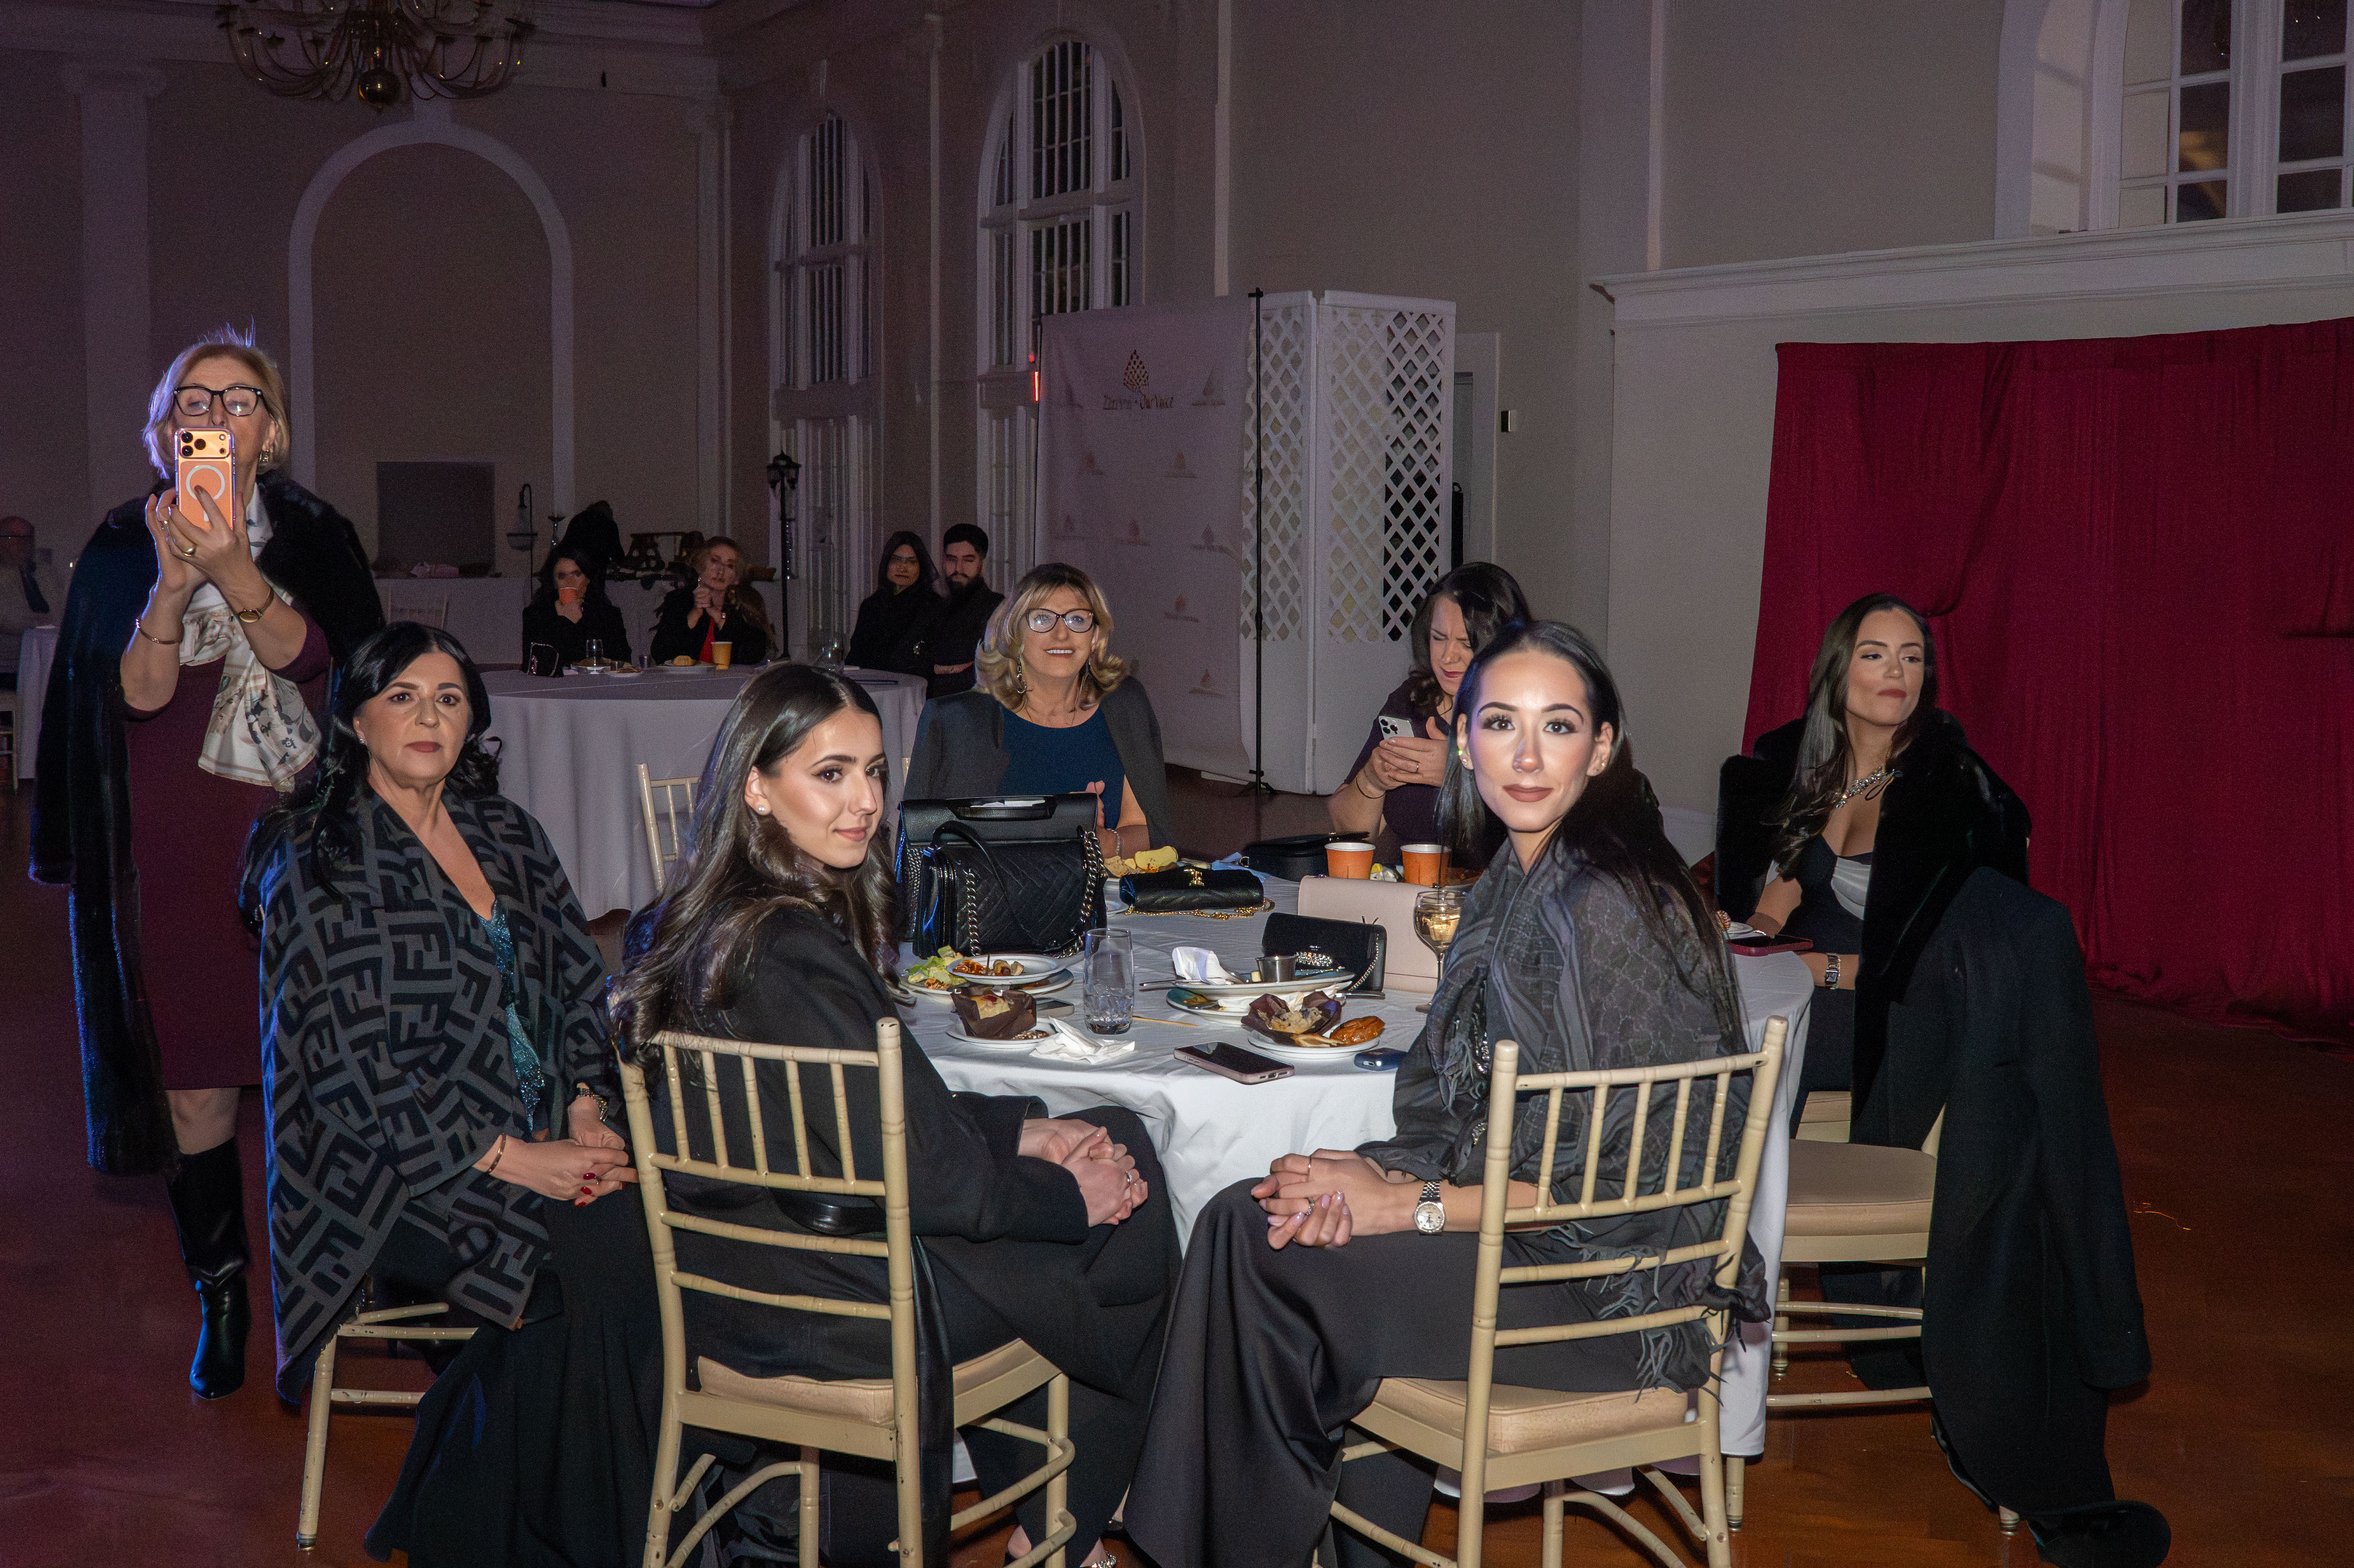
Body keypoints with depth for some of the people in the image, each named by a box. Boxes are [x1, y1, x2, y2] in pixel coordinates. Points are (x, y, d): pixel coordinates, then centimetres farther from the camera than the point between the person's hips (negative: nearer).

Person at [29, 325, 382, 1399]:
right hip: (179, 846, 0)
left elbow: (308, 656, -11)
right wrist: (172, 584, -22)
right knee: (194, 1080, 0)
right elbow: (139, 692, -6)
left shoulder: (312, 535, 6)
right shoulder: (124, 546, 5)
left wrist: (233, 571, -27)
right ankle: (221, 1299, 15)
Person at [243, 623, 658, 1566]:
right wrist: (506, 1158, -18)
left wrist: (587, 1107, -6)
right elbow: (346, 1066, -11)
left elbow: (580, 986, 15)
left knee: (659, 1233, -25)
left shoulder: (506, 834, 16)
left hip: (543, 1136, 6)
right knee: (598, 1273, -30)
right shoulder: (314, 862, -3)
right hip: (399, 1172, -6)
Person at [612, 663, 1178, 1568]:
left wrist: (1023, 1131, 4)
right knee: (1127, 1228, 9)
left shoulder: (721, 919, 3)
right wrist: (1070, 1193, -8)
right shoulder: (789, 953, -27)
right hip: (815, 1306, -9)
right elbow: (918, 1175, -22)